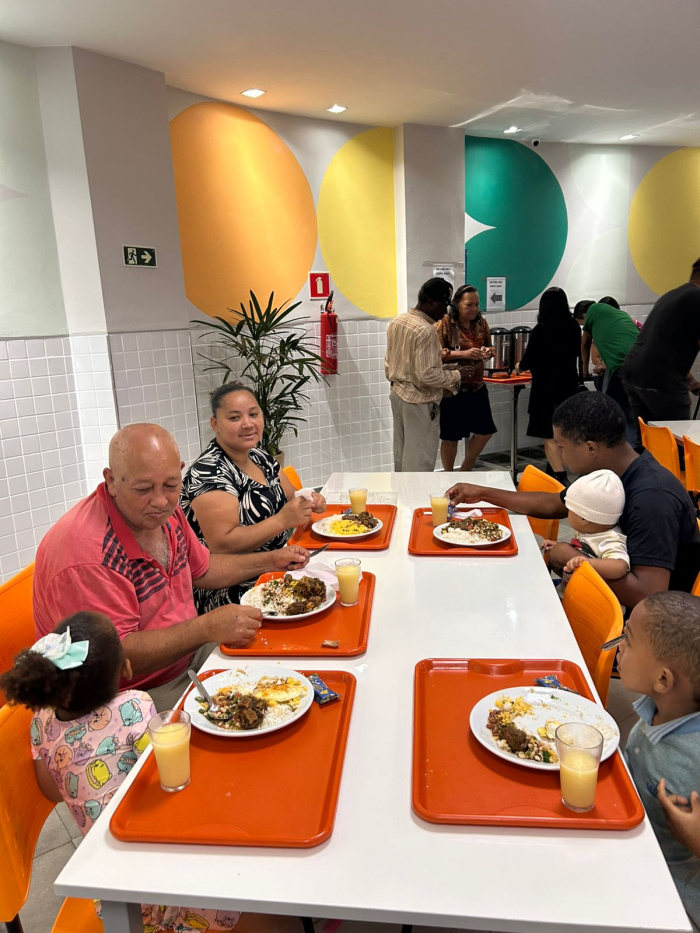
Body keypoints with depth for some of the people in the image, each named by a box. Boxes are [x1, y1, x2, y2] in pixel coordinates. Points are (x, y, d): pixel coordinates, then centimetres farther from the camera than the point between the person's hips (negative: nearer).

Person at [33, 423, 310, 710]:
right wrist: (207, 628, -30)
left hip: (186, 653, 8)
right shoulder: (86, 554, -29)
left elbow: (201, 569, 17)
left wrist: (270, 561, 10)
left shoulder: (164, 512, 0)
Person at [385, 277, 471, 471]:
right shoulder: (426, 330, -22)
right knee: (420, 457, 1)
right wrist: (457, 375, -12)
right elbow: (428, 375, -24)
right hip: (419, 399, -9)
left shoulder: (396, 322, 5)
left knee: (402, 452, 19)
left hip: (397, 393, 9)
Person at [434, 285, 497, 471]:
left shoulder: (481, 321, 5)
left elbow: (489, 346, 16)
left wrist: (488, 352, -8)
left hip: (477, 387, 6)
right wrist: (464, 353, -28)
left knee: (485, 431, 11)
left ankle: (464, 471, 31)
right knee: (450, 436, 5)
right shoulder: (444, 323, -12)